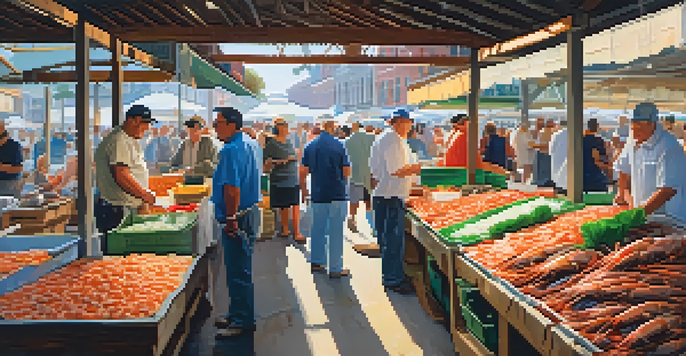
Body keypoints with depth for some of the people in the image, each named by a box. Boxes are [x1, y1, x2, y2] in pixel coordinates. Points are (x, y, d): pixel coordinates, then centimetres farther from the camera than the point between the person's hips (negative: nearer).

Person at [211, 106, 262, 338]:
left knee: (238, 271, -2)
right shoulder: (252, 144, 14)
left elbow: (232, 188, -26)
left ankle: (243, 321, 6)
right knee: (240, 268, 18)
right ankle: (237, 314, 29)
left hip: (238, 217, -11)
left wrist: (231, 219, -23)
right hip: (251, 211, 11)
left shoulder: (232, 150, -18)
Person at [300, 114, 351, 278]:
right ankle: (335, 268, 7)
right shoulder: (339, 145, -9)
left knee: (318, 228, 17)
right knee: (336, 231, 2)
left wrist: (304, 190, 16)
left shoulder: (310, 146, 3)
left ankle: (317, 262, 26)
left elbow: (303, 171, 3)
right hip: (337, 194, -4)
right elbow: (347, 171, -8)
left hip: (318, 193, 4)